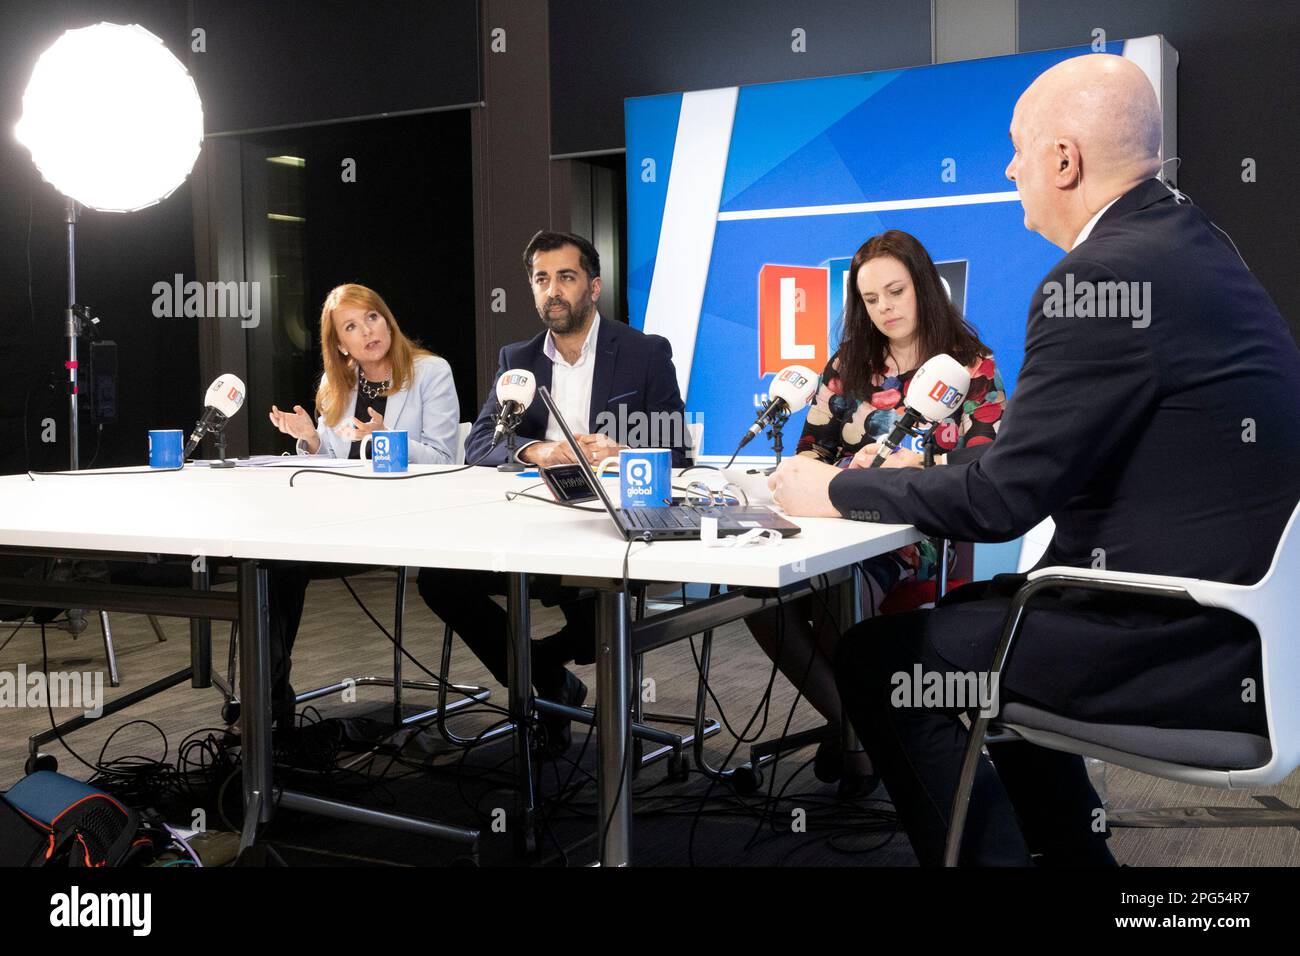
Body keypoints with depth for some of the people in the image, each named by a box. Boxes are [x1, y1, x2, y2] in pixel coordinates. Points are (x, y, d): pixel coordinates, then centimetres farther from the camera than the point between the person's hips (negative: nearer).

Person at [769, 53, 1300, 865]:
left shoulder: (1101, 277, -20)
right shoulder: (1190, 241, 9)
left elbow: (1004, 500, -18)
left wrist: (837, 492, -5)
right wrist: (923, 465, 13)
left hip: (1190, 647, -10)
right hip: (1235, 610, 10)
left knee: (880, 656, -2)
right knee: (973, 611, 25)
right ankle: (1068, 851, 32)